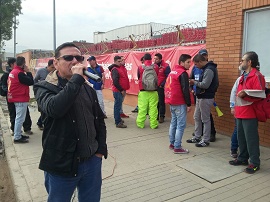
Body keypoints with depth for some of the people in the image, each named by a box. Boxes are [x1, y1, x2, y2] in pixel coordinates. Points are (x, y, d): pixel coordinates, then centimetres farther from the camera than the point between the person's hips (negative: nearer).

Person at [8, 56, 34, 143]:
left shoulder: (13, 71, 10)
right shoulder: (19, 73, -21)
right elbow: (31, 82, -20)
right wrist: (28, 72, -11)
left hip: (17, 98, 10)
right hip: (21, 99, -10)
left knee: (19, 118, 18)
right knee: (20, 118, -4)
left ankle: (18, 134, 27)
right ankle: (17, 138, 2)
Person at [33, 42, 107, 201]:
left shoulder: (88, 88, 7)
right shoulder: (44, 87, -7)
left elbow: (99, 120, 15)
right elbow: (53, 109, -30)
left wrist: (101, 150, 7)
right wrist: (76, 78, -26)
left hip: (92, 161, 4)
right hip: (61, 164, -4)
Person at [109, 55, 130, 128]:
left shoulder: (121, 67, 15)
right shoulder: (115, 70, -14)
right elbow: (115, 82, -21)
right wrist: (121, 90, -17)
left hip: (121, 90, 10)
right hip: (118, 91, -10)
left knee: (118, 105, 18)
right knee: (118, 106, -7)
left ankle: (118, 119, 30)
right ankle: (118, 123, -4)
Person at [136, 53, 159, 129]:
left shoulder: (140, 67, -5)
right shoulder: (156, 67, -3)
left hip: (143, 91, 0)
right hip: (153, 91, 1)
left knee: (142, 108, 6)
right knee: (153, 108, 4)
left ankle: (140, 123, 15)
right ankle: (153, 124, 9)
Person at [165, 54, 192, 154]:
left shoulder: (172, 72, 14)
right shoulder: (183, 73, -13)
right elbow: (185, 90, -18)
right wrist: (189, 104, -13)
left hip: (171, 102, 9)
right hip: (179, 103, -9)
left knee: (173, 123, 17)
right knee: (181, 125, -4)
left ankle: (172, 143, 25)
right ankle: (177, 147, -1)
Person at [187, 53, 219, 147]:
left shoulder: (209, 70, -19)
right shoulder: (206, 68, 12)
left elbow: (205, 85, -26)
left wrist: (194, 82, -11)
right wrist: (195, 82, 0)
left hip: (206, 98, -10)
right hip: (200, 97, 10)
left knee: (205, 119, 1)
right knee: (197, 117, 16)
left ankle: (205, 140, 13)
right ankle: (197, 137, 29)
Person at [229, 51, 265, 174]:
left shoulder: (257, 76, -12)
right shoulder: (243, 76, 16)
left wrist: (245, 95, -31)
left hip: (250, 113, -9)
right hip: (240, 112, 9)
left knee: (251, 138, -1)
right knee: (241, 137, 15)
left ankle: (255, 163, 11)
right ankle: (243, 158, 29)